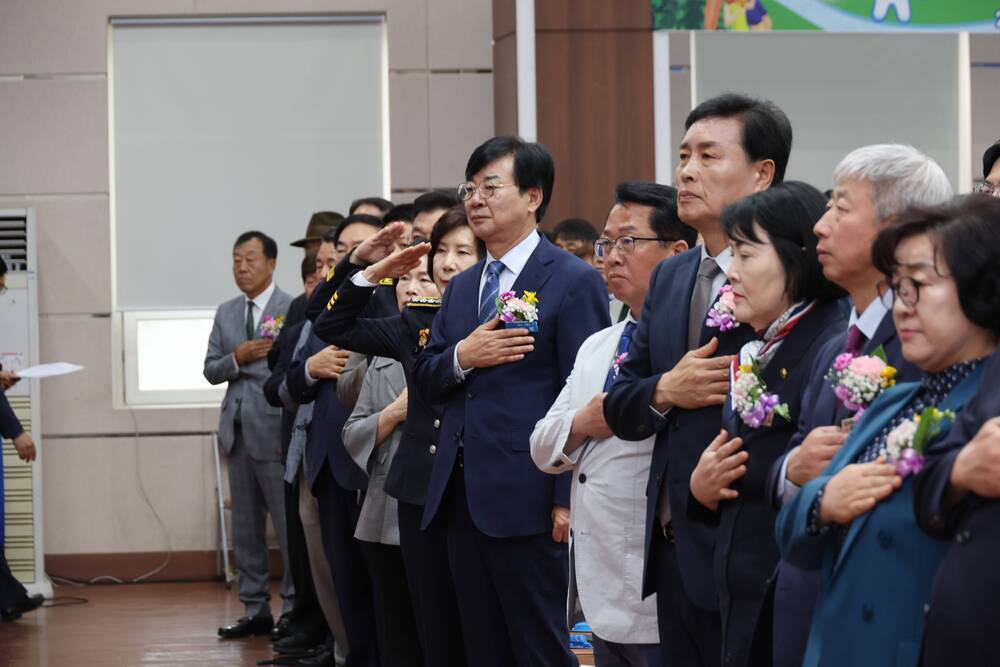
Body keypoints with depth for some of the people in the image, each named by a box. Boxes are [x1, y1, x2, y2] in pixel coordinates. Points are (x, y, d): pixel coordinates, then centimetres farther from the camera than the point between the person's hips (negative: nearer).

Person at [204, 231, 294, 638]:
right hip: (237, 431, 7)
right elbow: (210, 370, 12)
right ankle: (255, 610, 18)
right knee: (246, 527, 11)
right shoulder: (226, 313, 14)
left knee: (288, 525, -4)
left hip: (275, 431, -7)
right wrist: (237, 358, -9)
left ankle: (294, 609, 2)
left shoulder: (293, 310, -7)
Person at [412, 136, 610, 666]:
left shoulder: (573, 282, -6)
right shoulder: (461, 288, 17)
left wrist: (569, 498, -15)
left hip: (527, 498, -7)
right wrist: (461, 357, -9)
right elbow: (425, 379, 14)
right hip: (461, 496, 7)